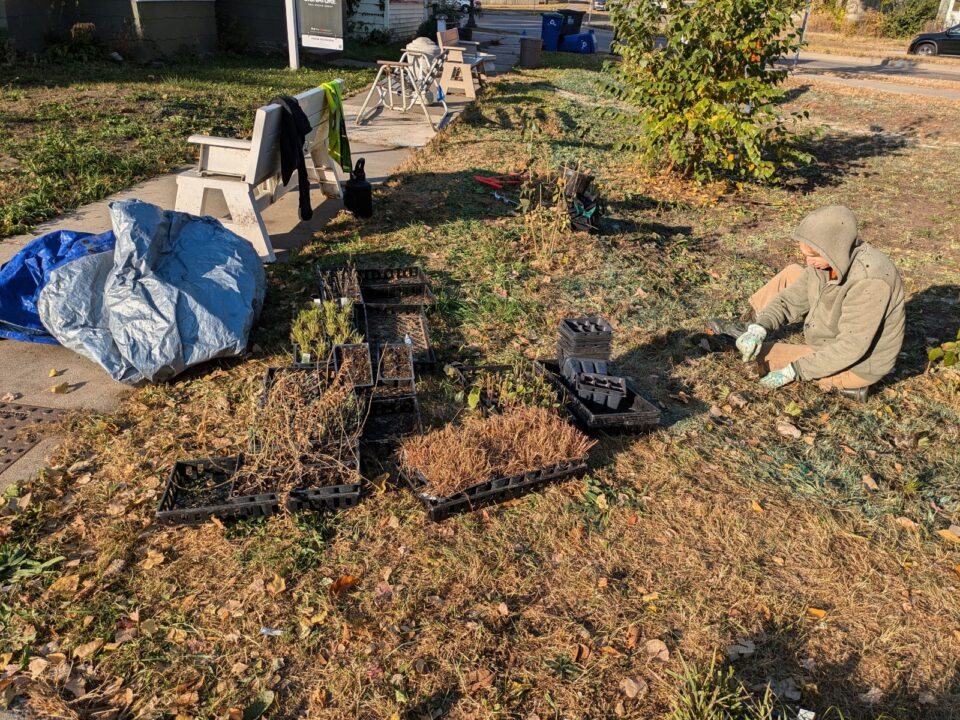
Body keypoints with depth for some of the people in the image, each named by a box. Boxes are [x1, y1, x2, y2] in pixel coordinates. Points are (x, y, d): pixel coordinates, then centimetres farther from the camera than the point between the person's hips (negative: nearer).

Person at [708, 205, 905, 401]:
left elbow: (850, 348, -33)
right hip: (837, 338, 8)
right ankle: (748, 328, 16)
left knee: (762, 356, -6)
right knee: (791, 275, 4)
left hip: (854, 363, -8)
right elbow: (793, 298, -6)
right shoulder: (833, 256, -12)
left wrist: (795, 370, -29)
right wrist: (760, 329, -22)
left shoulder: (870, 281, -36)